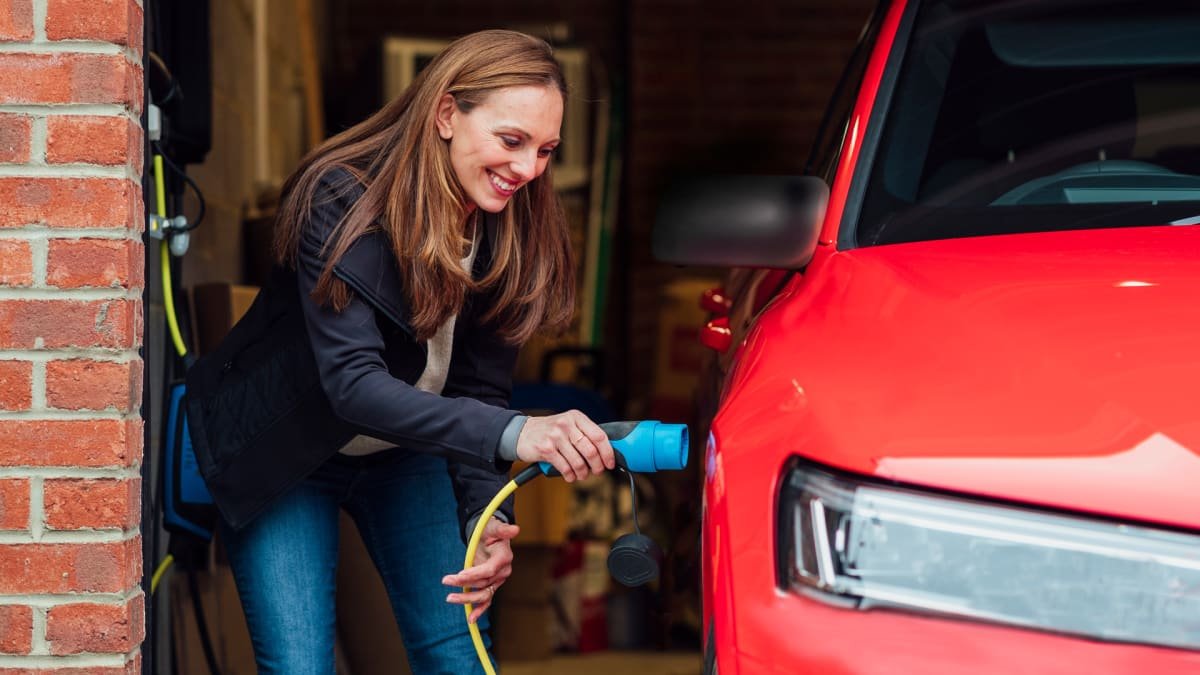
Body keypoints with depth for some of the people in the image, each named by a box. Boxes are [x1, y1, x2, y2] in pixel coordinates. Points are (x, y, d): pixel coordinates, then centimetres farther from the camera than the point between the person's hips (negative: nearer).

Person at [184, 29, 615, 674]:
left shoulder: (513, 233, -14)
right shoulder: (342, 200, -30)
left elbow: (479, 389, -12)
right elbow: (352, 382, -40)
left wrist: (488, 516, -30)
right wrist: (511, 433, -53)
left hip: (404, 452, 5)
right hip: (282, 457, -5)